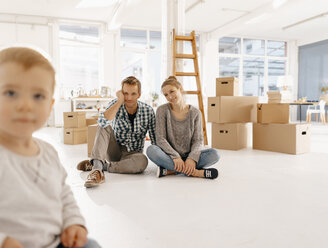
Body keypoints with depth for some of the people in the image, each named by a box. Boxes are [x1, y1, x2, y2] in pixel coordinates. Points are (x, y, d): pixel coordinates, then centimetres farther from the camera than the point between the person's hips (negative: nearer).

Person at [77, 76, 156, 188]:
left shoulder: (148, 111, -9)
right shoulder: (116, 105, -9)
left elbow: (155, 139, -4)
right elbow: (102, 122, -31)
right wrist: (120, 101, -28)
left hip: (132, 154, 0)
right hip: (115, 151, 1)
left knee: (142, 161, -35)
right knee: (104, 127, -25)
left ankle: (101, 165, -21)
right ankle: (97, 171, -38)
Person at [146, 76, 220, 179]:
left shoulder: (195, 113, 0)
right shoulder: (162, 110, -4)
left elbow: (198, 140, -3)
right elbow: (160, 139, -10)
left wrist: (192, 158, -23)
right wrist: (175, 157, -24)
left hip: (188, 157, 1)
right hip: (170, 156, -1)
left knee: (215, 154, -23)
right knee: (151, 150, -32)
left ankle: (170, 170, -24)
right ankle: (195, 172, -31)